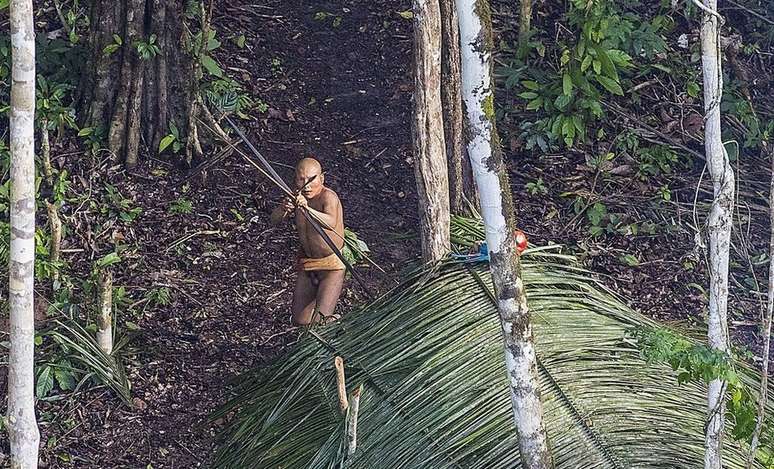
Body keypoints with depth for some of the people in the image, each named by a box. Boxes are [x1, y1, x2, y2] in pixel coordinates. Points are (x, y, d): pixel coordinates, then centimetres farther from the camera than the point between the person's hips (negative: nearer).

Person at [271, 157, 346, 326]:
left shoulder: (328, 197, -21)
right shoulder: (296, 197, -2)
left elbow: (331, 222, -41)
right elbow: (274, 221, -11)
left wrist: (307, 209, -58)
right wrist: (283, 209, -34)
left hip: (332, 265, -6)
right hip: (307, 264, 6)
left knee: (320, 320, -16)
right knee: (300, 321, 3)